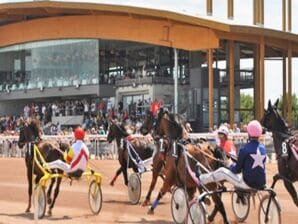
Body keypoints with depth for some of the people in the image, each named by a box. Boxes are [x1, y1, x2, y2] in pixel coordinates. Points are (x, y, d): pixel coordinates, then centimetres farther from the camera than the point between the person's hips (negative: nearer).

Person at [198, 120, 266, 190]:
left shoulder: (245, 149, -13)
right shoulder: (263, 148, 4)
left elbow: (237, 170, -6)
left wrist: (231, 166, 17)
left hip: (248, 184, -6)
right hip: (261, 185, 6)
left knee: (222, 171, 10)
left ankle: (201, 179, 26)